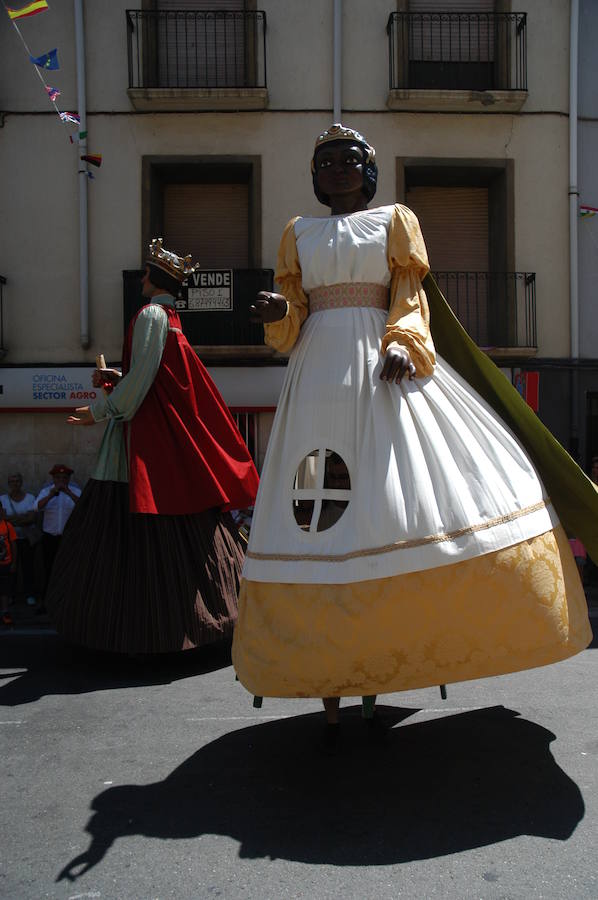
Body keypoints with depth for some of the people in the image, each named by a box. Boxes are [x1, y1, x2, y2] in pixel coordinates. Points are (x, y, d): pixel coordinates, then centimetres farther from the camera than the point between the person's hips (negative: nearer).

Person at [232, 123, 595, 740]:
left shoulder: (396, 221, 17)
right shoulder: (297, 234, 21)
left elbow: (411, 295, 5)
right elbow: (291, 321, 16)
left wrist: (402, 344, -14)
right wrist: (277, 312, -7)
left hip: (383, 367, -1)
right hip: (319, 374, 1)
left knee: (393, 496, -10)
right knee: (321, 508, -6)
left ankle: (377, 662, 1)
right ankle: (330, 671, 0)